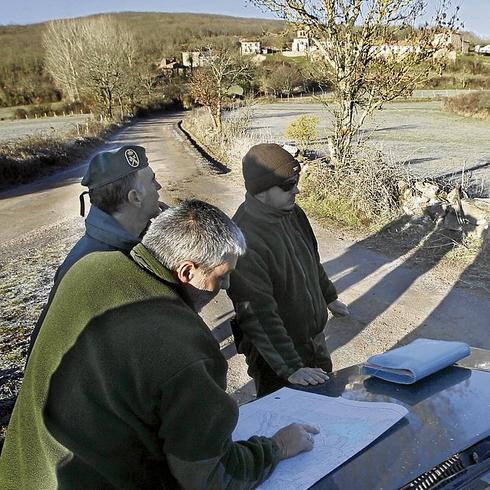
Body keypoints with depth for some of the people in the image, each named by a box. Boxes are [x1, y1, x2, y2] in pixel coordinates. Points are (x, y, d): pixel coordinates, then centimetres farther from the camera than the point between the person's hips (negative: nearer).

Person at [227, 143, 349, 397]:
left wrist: (328, 296, 25)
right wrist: (290, 368, -29)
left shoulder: (293, 212, -4)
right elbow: (259, 315, -31)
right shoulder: (245, 238, -32)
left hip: (315, 338, 8)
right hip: (276, 353, -8)